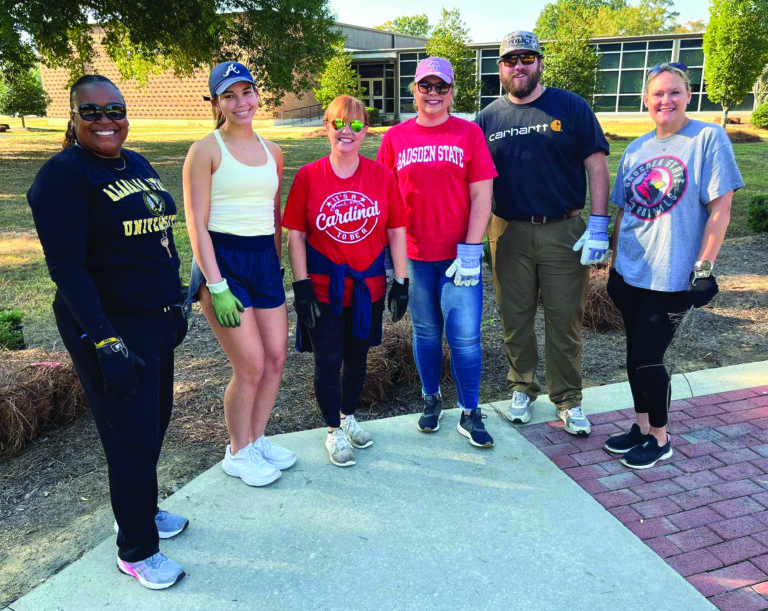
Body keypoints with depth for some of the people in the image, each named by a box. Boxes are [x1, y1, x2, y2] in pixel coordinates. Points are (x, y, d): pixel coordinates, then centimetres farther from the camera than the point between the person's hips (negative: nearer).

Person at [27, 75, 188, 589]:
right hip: (107, 327, -7)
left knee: (155, 421, 18)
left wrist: (175, 302, 17)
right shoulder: (63, 175, -13)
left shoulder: (138, 165, 10)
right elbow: (66, 267, -18)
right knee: (132, 436, 2)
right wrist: (106, 344, -23)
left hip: (156, 320, 8)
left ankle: (144, 512, 41)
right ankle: (136, 551, 22)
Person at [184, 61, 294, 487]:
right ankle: (238, 454, 17)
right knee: (250, 365, -5)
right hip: (222, 259, -6)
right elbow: (197, 225, -10)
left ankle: (257, 440, 27)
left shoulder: (272, 152, 12)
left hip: (265, 260, 6)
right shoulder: (205, 151, -5)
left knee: (276, 358, 6)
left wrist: (276, 267, 13)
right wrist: (216, 287, -16)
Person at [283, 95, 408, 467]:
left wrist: (400, 283, -2)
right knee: (328, 361, 4)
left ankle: (349, 416, 40)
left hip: (368, 286, 2)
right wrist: (301, 287, -10)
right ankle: (334, 431, 25)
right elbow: (295, 234, -5)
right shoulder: (308, 176, -6)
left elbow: (396, 231, 1)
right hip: (323, 288, -2)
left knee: (357, 355, 16)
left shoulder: (382, 176, -2)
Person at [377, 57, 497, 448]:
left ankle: (469, 414, 15)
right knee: (425, 332, 13)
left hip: (459, 254, -1)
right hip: (414, 254, 2)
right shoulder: (396, 138, 6)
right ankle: (431, 400, 32)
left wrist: (470, 251, -10)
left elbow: (481, 196, -3)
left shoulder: (469, 133, 1)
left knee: (465, 335, -1)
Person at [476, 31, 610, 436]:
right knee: (515, 318, 11)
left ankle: (568, 399, 22)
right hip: (509, 232, 2)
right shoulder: (488, 118, 6)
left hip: (564, 232, -1)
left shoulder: (571, 108, 1)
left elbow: (596, 166, -1)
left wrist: (598, 226, -10)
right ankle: (522, 388, 30)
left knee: (565, 320, 5)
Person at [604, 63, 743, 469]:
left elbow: (720, 209, -10)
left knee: (646, 358, -3)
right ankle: (642, 427, 30)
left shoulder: (708, 138, -7)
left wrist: (703, 268, -13)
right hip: (631, 272, 6)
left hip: (672, 277, -5)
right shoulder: (636, 150, 10)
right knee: (635, 356, 13)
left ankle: (660, 438, 19)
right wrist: (614, 265, 14)